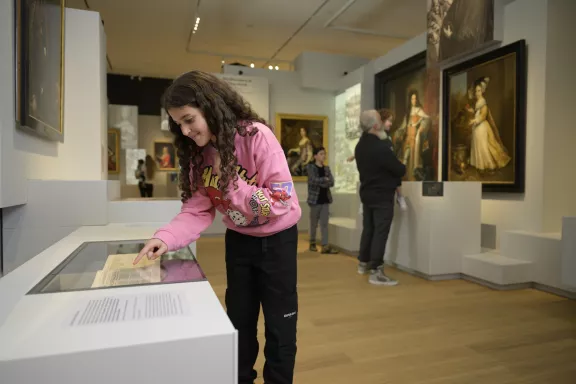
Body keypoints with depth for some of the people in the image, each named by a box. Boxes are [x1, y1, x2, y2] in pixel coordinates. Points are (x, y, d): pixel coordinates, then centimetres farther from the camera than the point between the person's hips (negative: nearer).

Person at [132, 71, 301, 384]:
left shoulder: (256, 136, -23)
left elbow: (282, 202, -25)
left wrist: (231, 183, -26)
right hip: (238, 240, 5)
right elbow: (197, 209, -8)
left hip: (276, 240, -5)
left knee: (279, 326, 8)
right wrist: (166, 238, -23)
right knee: (238, 321, 18)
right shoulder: (199, 153, -5)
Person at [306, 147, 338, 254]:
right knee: (314, 224, 8)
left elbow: (332, 183, -1)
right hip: (315, 199, -4)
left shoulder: (327, 168, 11)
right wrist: (325, 180, -7)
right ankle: (312, 243, 23)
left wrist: (320, 182, -14)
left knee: (324, 223, 0)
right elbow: (314, 180, -18)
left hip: (325, 199, 4)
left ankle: (325, 246, -1)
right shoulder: (310, 167, -3)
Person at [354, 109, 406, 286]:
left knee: (368, 229, 17)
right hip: (382, 195, -9)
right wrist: (403, 166, 8)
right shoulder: (381, 147, -23)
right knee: (380, 232, -5)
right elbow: (400, 170, -16)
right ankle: (376, 272, -3)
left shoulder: (360, 146, 6)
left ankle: (363, 263, 29)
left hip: (366, 193, 9)